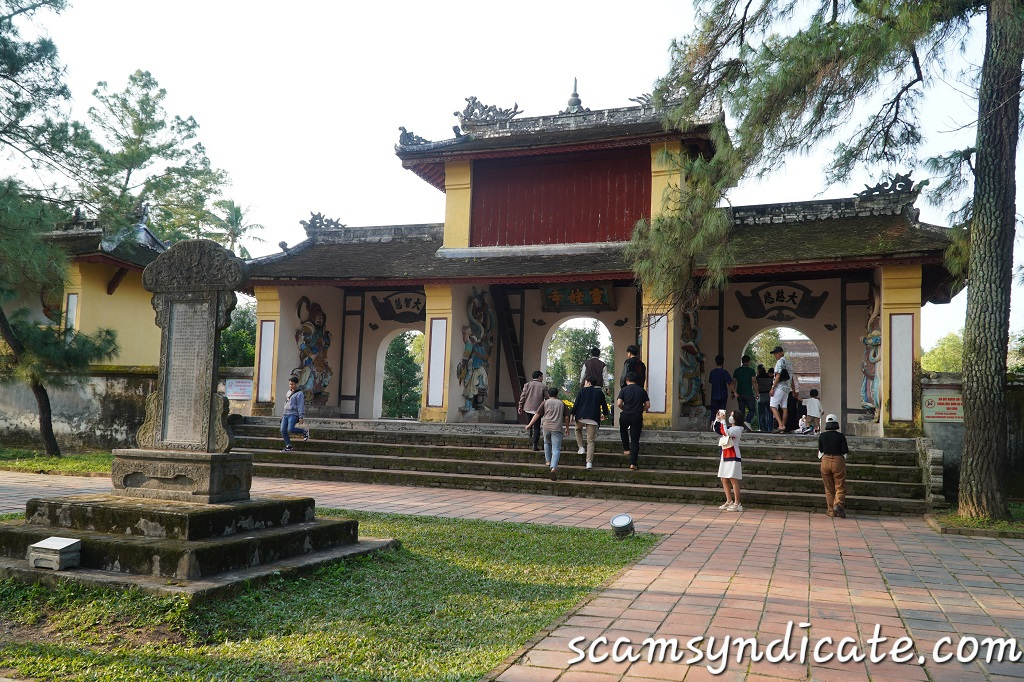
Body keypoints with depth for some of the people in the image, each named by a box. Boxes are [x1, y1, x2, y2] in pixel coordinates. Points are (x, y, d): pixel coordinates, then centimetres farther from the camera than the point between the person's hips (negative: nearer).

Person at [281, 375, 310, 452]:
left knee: (290, 430, -23)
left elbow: (301, 406, -11)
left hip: (293, 415, -7)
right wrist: (283, 415, 25)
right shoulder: (289, 392, 19)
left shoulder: (299, 394, -5)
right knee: (283, 431, -4)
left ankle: (304, 431, 2)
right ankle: (288, 446, 5)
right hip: (285, 414, 7)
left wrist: (301, 417, -17)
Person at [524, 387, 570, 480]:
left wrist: (529, 425, 8)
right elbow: (566, 417, 14)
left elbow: (537, 414, 5)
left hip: (546, 426, 1)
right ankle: (554, 467, -24)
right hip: (557, 428, -1)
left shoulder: (545, 402, 11)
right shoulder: (561, 403, 15)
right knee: (556, 449, -7)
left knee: (547, 443, 29)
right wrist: (567, 428, 25)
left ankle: (548, 461, 30)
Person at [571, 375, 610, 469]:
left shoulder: (582, 390, 3)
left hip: (581, 417, -1)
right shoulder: (600, 392, 10)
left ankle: (581, 447, 19)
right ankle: (589, 462, -5)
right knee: (591, 441, 2)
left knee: (578, 429, 33)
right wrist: (605, 414, 36)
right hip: (593, 419, 1)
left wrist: (572, 413, 9)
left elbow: (576, 404, -2)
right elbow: (604, 405, 18)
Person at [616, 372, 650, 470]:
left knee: (623, 431, 32)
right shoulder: (642, 390, 5)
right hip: (637, 417, 1)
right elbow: (647, 405, 4)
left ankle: (626, 449, 27)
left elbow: (619, 404, -8)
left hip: (625, 415, -1)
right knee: (635, 440, 2)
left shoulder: (624, 390, -1)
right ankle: (633, 463, -3)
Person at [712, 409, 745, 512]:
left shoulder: (737, 429, -10)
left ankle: (737, 504, -7)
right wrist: (717, 419, 8)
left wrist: (723, 420, -22)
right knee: (724, 479, 11)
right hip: (725, 456, 9)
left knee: (733, 480, -9)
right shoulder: (728, 427, 16)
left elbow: (727, 432, -28)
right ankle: (729, 501, 19)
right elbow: (715, 429, 19)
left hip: (733, 457, -9)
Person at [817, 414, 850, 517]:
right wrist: (848, 450, 16)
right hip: (838, 462, -2)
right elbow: (845, 451, -7)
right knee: (840, 487, 4)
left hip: (825, 462, 2)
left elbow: (820, 451, 6)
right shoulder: (840, 436, -9)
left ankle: (831, 510, 11)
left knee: (829, 488, 11)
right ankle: (838, 504, -19)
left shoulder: (822, 436, -1)